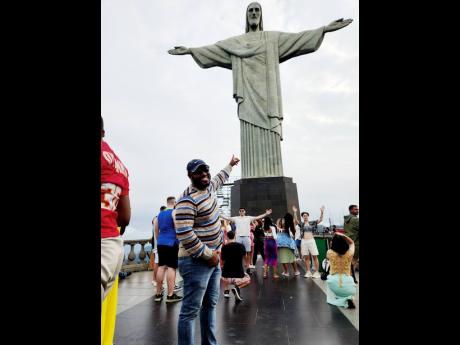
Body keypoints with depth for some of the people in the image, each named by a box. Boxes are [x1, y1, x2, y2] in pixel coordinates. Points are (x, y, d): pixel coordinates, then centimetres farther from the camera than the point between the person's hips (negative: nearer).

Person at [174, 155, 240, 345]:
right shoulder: (188, 200, -21)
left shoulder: (209, 186, 5)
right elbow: (184, 234, -27)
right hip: (197, 262, -9)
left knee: (210, 304, 20)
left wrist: (230, 164, 44)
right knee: (190, 310, 1)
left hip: (214, 258, 9)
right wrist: (208, 254, -19)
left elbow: (220, 178, 29)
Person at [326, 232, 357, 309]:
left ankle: (345, 302, 9)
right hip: (347, 284, 0)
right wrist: (344, 236, 2)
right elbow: (352, 243, 19)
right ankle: (349, 299, 5)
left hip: (334, 283, 1)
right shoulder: (349, 254, -4)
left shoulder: (330, 253, -6)